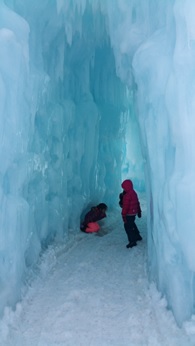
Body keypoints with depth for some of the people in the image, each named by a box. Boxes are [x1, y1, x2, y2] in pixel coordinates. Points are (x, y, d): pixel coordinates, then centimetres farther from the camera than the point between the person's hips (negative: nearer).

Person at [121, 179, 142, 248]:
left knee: (128, 226, -2)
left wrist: (123, 214, -18)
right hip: (134, 213, 10)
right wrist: (139, 211, 24)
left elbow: (125, 206, -24)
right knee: (132, 224, 26)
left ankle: (132, 241, 1)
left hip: (129, 214, -10)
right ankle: (137, 236, 39)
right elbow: (137, 203, 16)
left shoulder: (127, 195, -23)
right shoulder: (134, 193, 7)